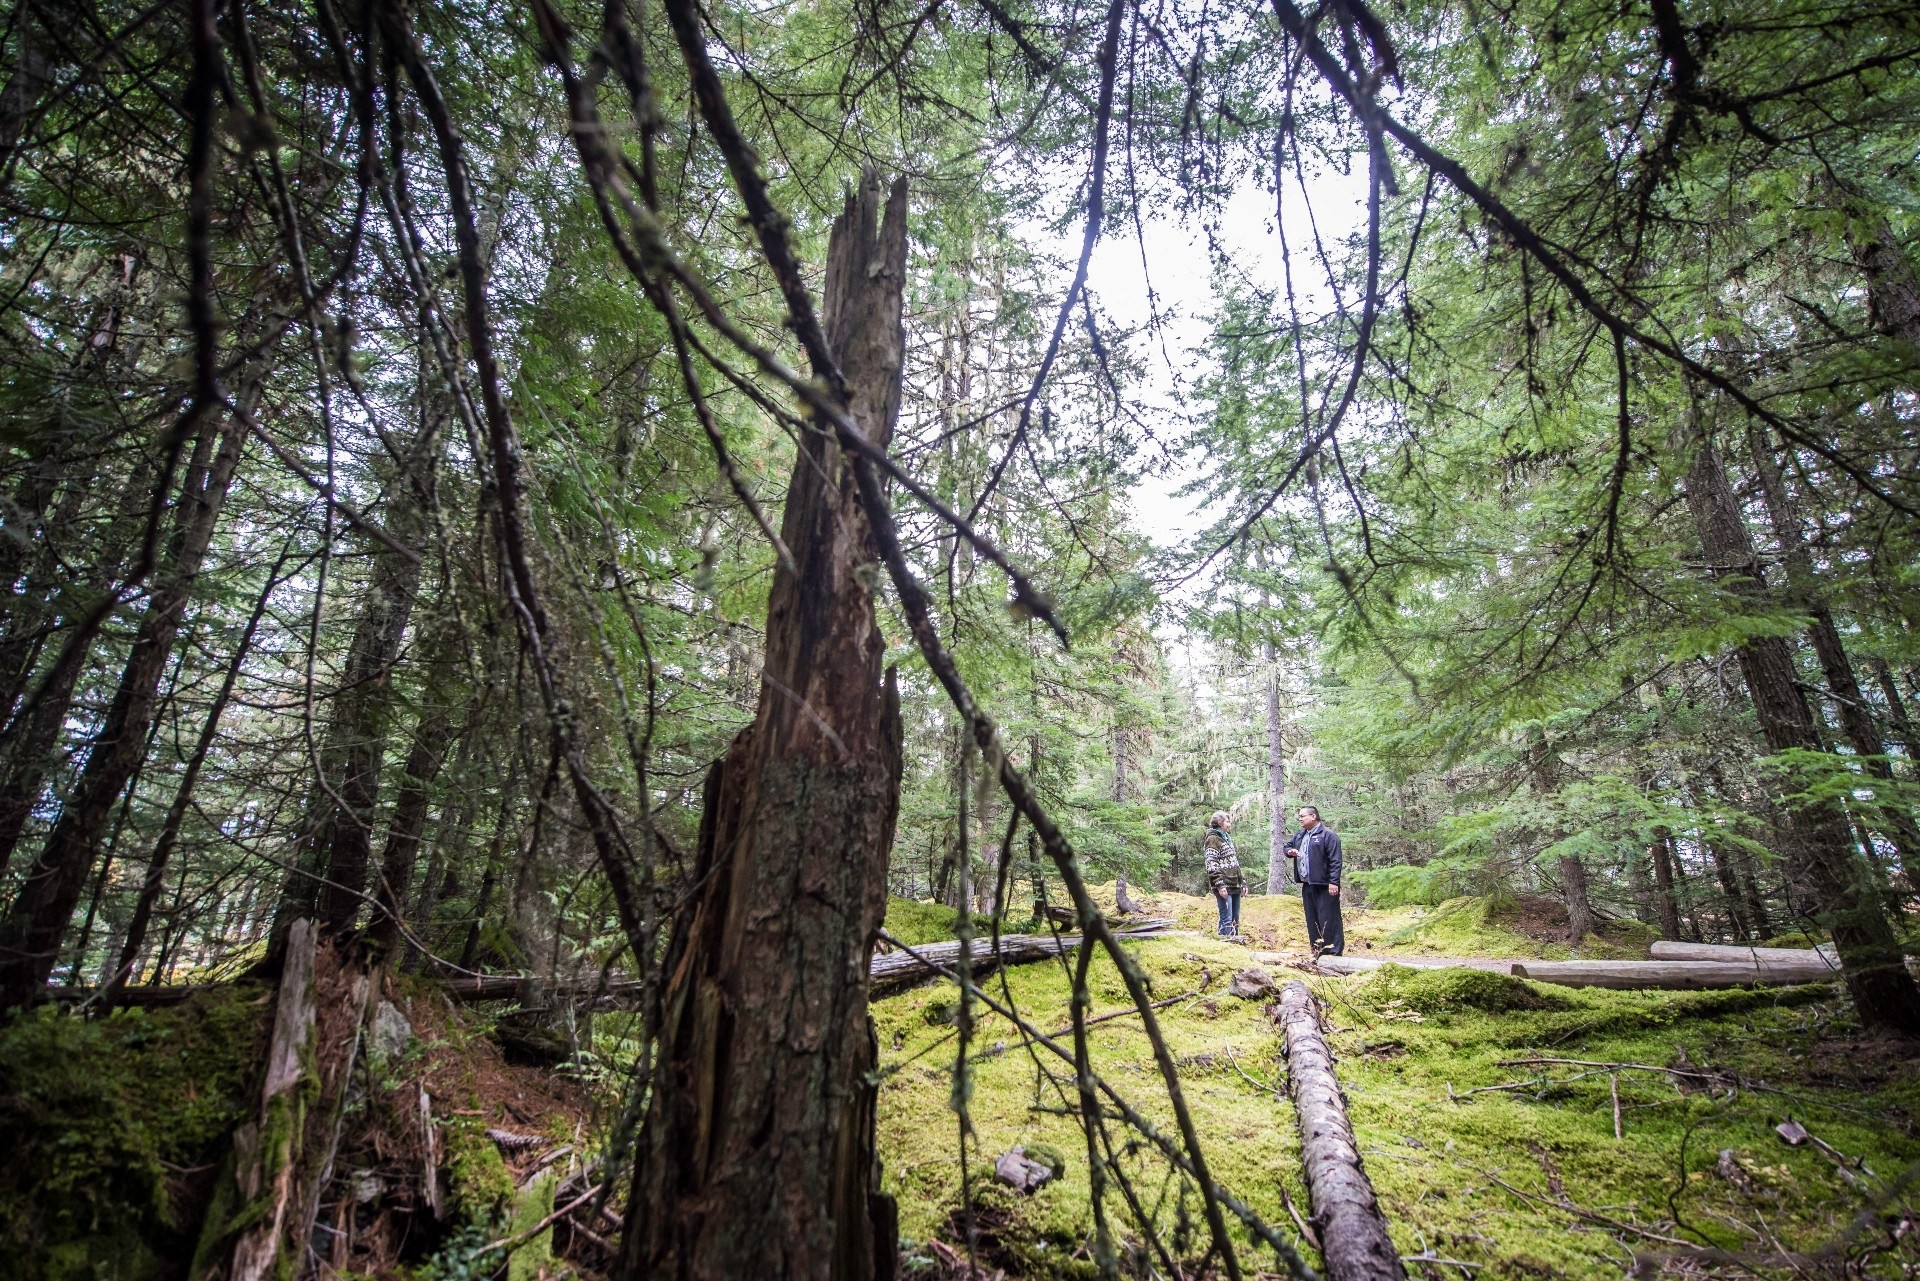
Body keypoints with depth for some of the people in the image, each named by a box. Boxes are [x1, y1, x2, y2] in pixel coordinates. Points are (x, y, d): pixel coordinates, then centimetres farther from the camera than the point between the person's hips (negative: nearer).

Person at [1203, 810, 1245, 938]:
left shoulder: (1228, 839, 20)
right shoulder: (1213, 839, -7)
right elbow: (1211, 865, -15)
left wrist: (1243, 882, 19)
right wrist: (1219, 885, -21)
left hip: (1235, 886, 9)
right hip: (1224, 887, -9)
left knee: (1235, 919, 12)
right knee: (1226, 919, -10)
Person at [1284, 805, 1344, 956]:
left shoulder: (1328, 835, -11)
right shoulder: (1299, 835, 15)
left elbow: (1335, 861, -16)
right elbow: (1287, 846, 29)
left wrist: (1333, 882, -20)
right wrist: (1290, 851, 5)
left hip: (1324, 886, -8)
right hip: (1307, 885, 8)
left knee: (1329, 920, -6)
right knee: (1312, 921, 13)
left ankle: (1334, 953, 0)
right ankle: (1317, 952, 22)